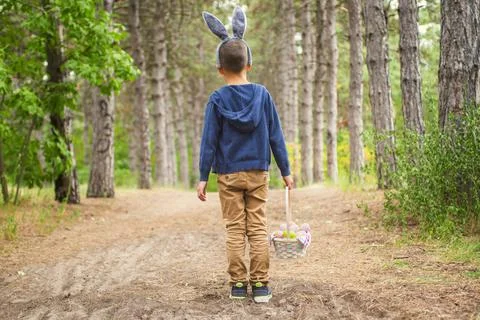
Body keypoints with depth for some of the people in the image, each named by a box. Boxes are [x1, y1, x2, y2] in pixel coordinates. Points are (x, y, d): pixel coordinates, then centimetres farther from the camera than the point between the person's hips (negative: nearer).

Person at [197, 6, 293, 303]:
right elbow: (276, 136, 2)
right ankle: (261, 285, 3)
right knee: (258, 229, 4)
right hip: (258, 173, 1)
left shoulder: (217, 99, -5)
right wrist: (286, 171, 8)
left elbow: (209, 141, -5)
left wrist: (203, 177, -1)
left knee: (235, 230, 5)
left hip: (229, 175, -1)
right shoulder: (262, 94, 0)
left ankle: (238, 284, 7)